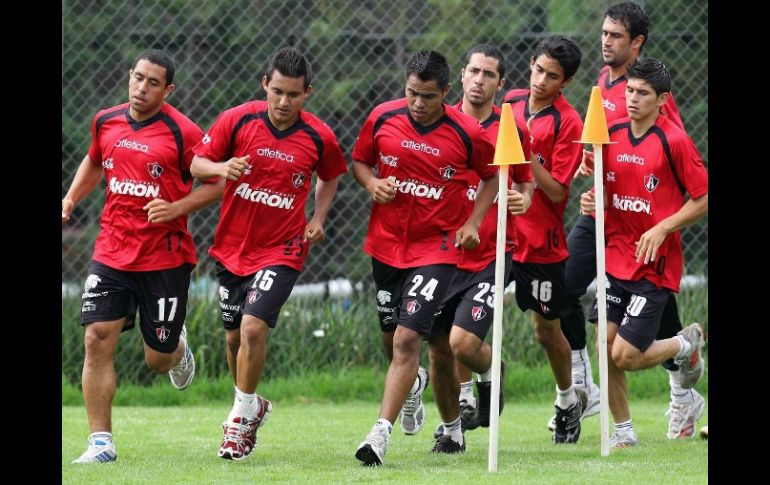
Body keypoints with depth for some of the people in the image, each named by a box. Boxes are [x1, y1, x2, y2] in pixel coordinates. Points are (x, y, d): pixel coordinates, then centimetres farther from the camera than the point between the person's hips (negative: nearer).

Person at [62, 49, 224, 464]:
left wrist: (176, 209, -19)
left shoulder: (181, 132, -10)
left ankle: (177, 345, 44)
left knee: (159, 360, 5)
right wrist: (71, 199, 11)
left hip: (165, 256, -3)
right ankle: (101, 442, -7)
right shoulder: (106, 122, 5)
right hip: (111, 253, 3)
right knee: (97, 340, -11)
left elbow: (216, 183, -6)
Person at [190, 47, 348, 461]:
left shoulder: (319, 138, -7)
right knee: (234, 336, 12)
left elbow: (330, 177, 14)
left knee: (253, 326, -19)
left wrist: (318, 218, 0)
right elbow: (197, 163, -1)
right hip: (232, 245, 3)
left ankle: (242, 418, -3)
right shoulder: (237, 121, -9)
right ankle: (252, 405, 38)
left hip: (282, 250, -3)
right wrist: (222, 168, -23)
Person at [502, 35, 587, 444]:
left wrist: (528, 156, -26)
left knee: (547, 330, 10)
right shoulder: (512, 101, 4)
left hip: (542, 241, -4)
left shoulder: (568, 123, -12)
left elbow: (557, 192, -16)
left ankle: (569, 400, 34)